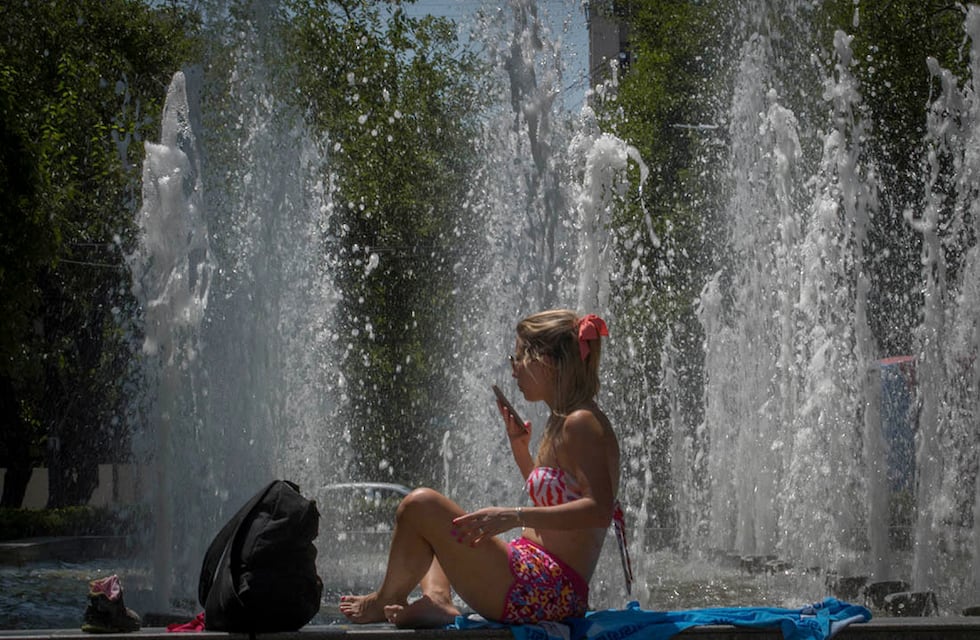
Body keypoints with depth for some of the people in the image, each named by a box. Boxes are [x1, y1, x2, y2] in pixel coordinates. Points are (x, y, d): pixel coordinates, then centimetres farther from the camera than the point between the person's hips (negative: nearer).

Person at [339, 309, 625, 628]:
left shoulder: (582, 424, -14)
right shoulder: (563, 423, 17)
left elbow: (600, 509, -27)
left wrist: (515, 516, -31)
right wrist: (521, 449, 20)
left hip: (543, 593, -11)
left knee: (420, 505, -12)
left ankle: (386, 602, 10)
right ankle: (436, 600, -1)